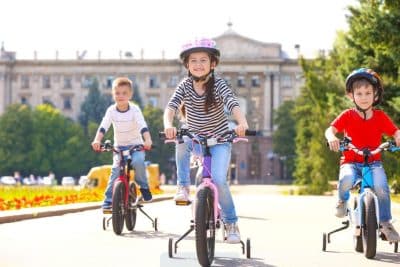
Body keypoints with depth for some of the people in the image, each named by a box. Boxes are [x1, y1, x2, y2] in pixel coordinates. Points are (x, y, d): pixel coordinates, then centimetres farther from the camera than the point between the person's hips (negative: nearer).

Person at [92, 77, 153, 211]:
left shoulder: (134, 109, -13)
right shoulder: (111, 110, -8)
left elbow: (143, 126, -25)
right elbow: (103, 127, -18)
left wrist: (147, 140, -43)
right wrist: (97, 140, -36)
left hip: (136, 145, -2)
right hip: (119, 146, 2)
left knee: (138, 161, -30)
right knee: (116, 169, -17)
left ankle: (144, 186, -6)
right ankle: (108, 200, -9)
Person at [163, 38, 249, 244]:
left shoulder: (219, 85, -16)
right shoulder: (185, 86, -9)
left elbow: (233, 104, -32)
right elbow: (171, 106, -23)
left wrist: (242, 123, -53)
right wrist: (168, 125, -45)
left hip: (219, 140, -2)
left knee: (218, 180, -20)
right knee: (182, 142, -33)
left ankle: (231, 223, -1)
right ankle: (183, 186, -14)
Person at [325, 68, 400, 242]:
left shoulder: (380, 117, 4)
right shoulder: (347, 116, 0)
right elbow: (330, 129, -10)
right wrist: (331, 138, -34)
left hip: (374, 163, 1)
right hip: (351, 162, -1)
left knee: (381, 187, -27)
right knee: (346, 180, -35)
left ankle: (385, 223, -7)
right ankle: (343, 201, 1)